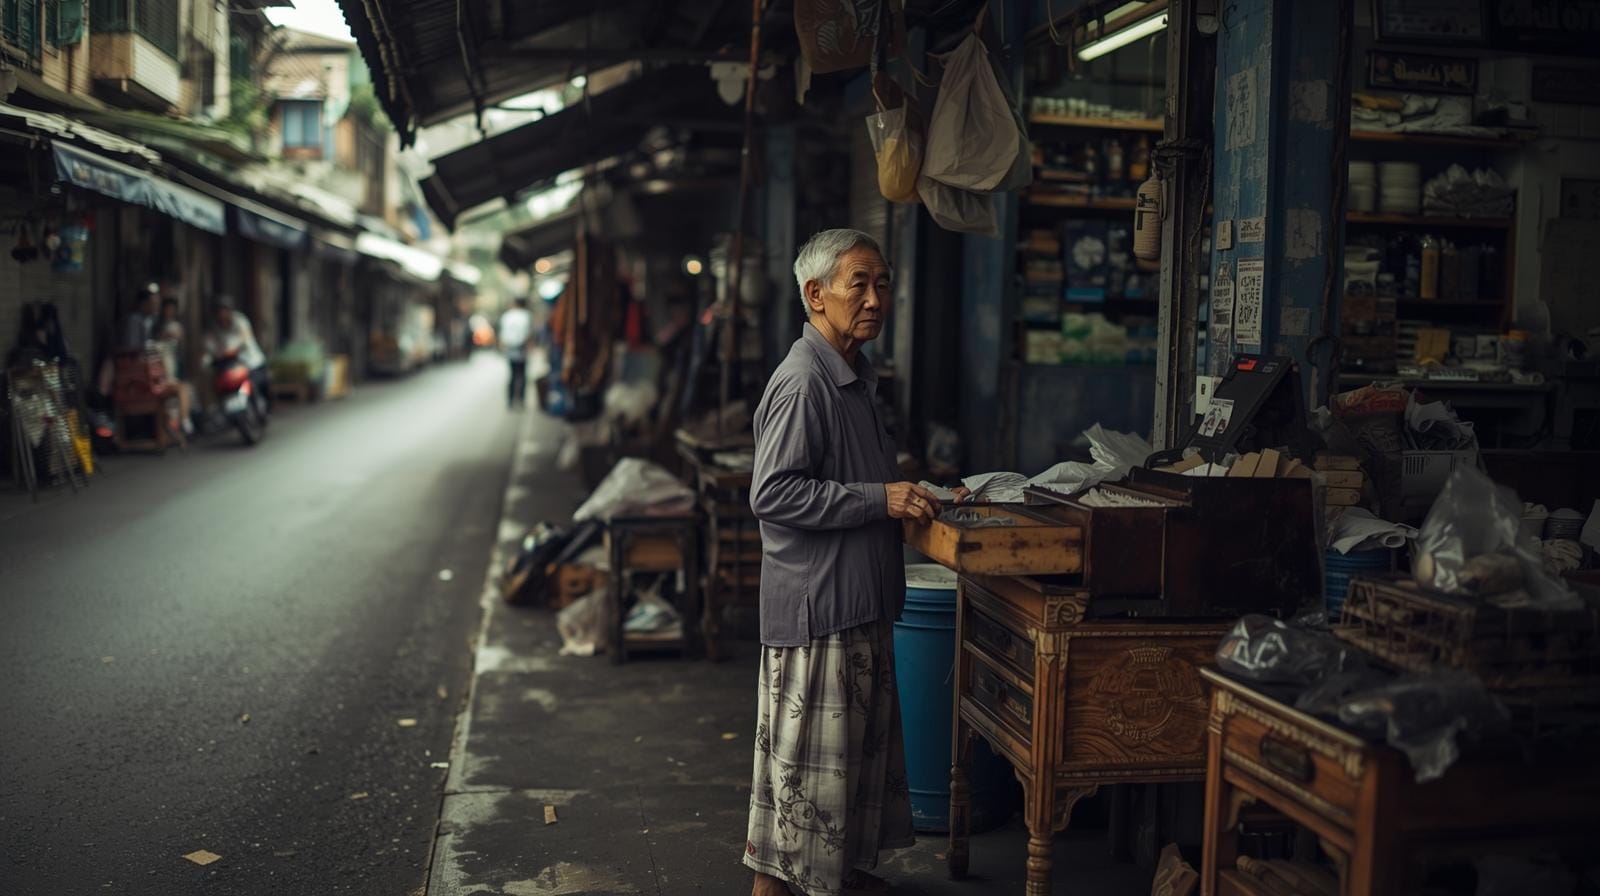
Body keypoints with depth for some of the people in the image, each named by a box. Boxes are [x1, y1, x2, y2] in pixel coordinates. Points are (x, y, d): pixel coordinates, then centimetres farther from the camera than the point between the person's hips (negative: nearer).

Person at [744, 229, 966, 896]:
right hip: (814, 602, -10)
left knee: (859, 739, 19)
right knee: (806, 750, 1)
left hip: (858, 601, 10)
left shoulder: (854, 375, 14)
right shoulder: (802, 382, -18)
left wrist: (913, 496, 11)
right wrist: (880, 500, -23)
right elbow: (772, 494, -23)